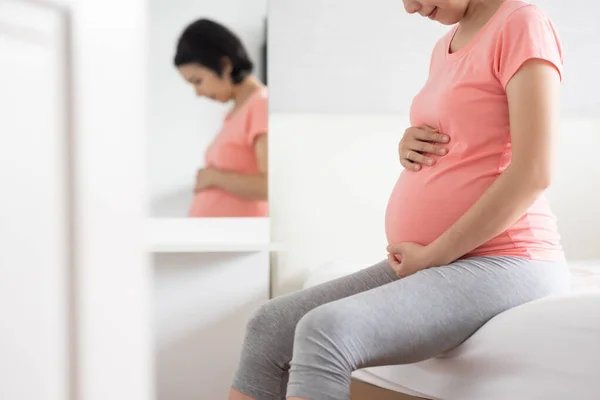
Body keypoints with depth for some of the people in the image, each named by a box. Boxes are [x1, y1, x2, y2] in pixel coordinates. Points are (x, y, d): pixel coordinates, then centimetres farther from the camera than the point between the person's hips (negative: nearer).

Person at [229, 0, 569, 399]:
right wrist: (411, 148, 5)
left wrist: (433, 255, -13)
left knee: (326, 331, -29)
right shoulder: (446, 46, 18)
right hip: (431, 263, 9)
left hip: (504, 263, -9)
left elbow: (532, 175, -17)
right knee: (270, 327, -3)